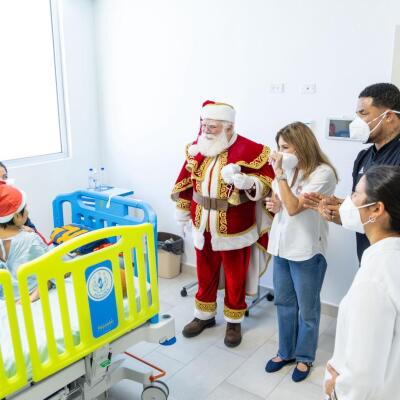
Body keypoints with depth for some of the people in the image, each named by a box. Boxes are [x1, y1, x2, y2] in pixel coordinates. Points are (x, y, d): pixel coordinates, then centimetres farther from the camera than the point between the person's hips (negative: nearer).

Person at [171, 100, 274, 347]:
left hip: (235, 230, -4)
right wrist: (183, 210, 17)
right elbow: (186, 182, 12)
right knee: (205, 275, 19)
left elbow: (268, 183, -14)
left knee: (235, 279, 13)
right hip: (203, 227, 5)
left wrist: (248, 182, -33)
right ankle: (204, 316, 39)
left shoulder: (250, 151, -17)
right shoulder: (197, 148, 1)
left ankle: (234, 322, 32)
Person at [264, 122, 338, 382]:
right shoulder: (289, 169, 5)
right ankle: (286, 352, 36)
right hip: (281, 247, 7)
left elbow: (294, 207, -25)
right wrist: (274, 205, -3)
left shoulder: (323, 173, -16)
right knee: (284, 303, 18)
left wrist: (279, 173, -23)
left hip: (307, 252, -7)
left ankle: (304, 357, 31)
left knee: (307, 309, 11)